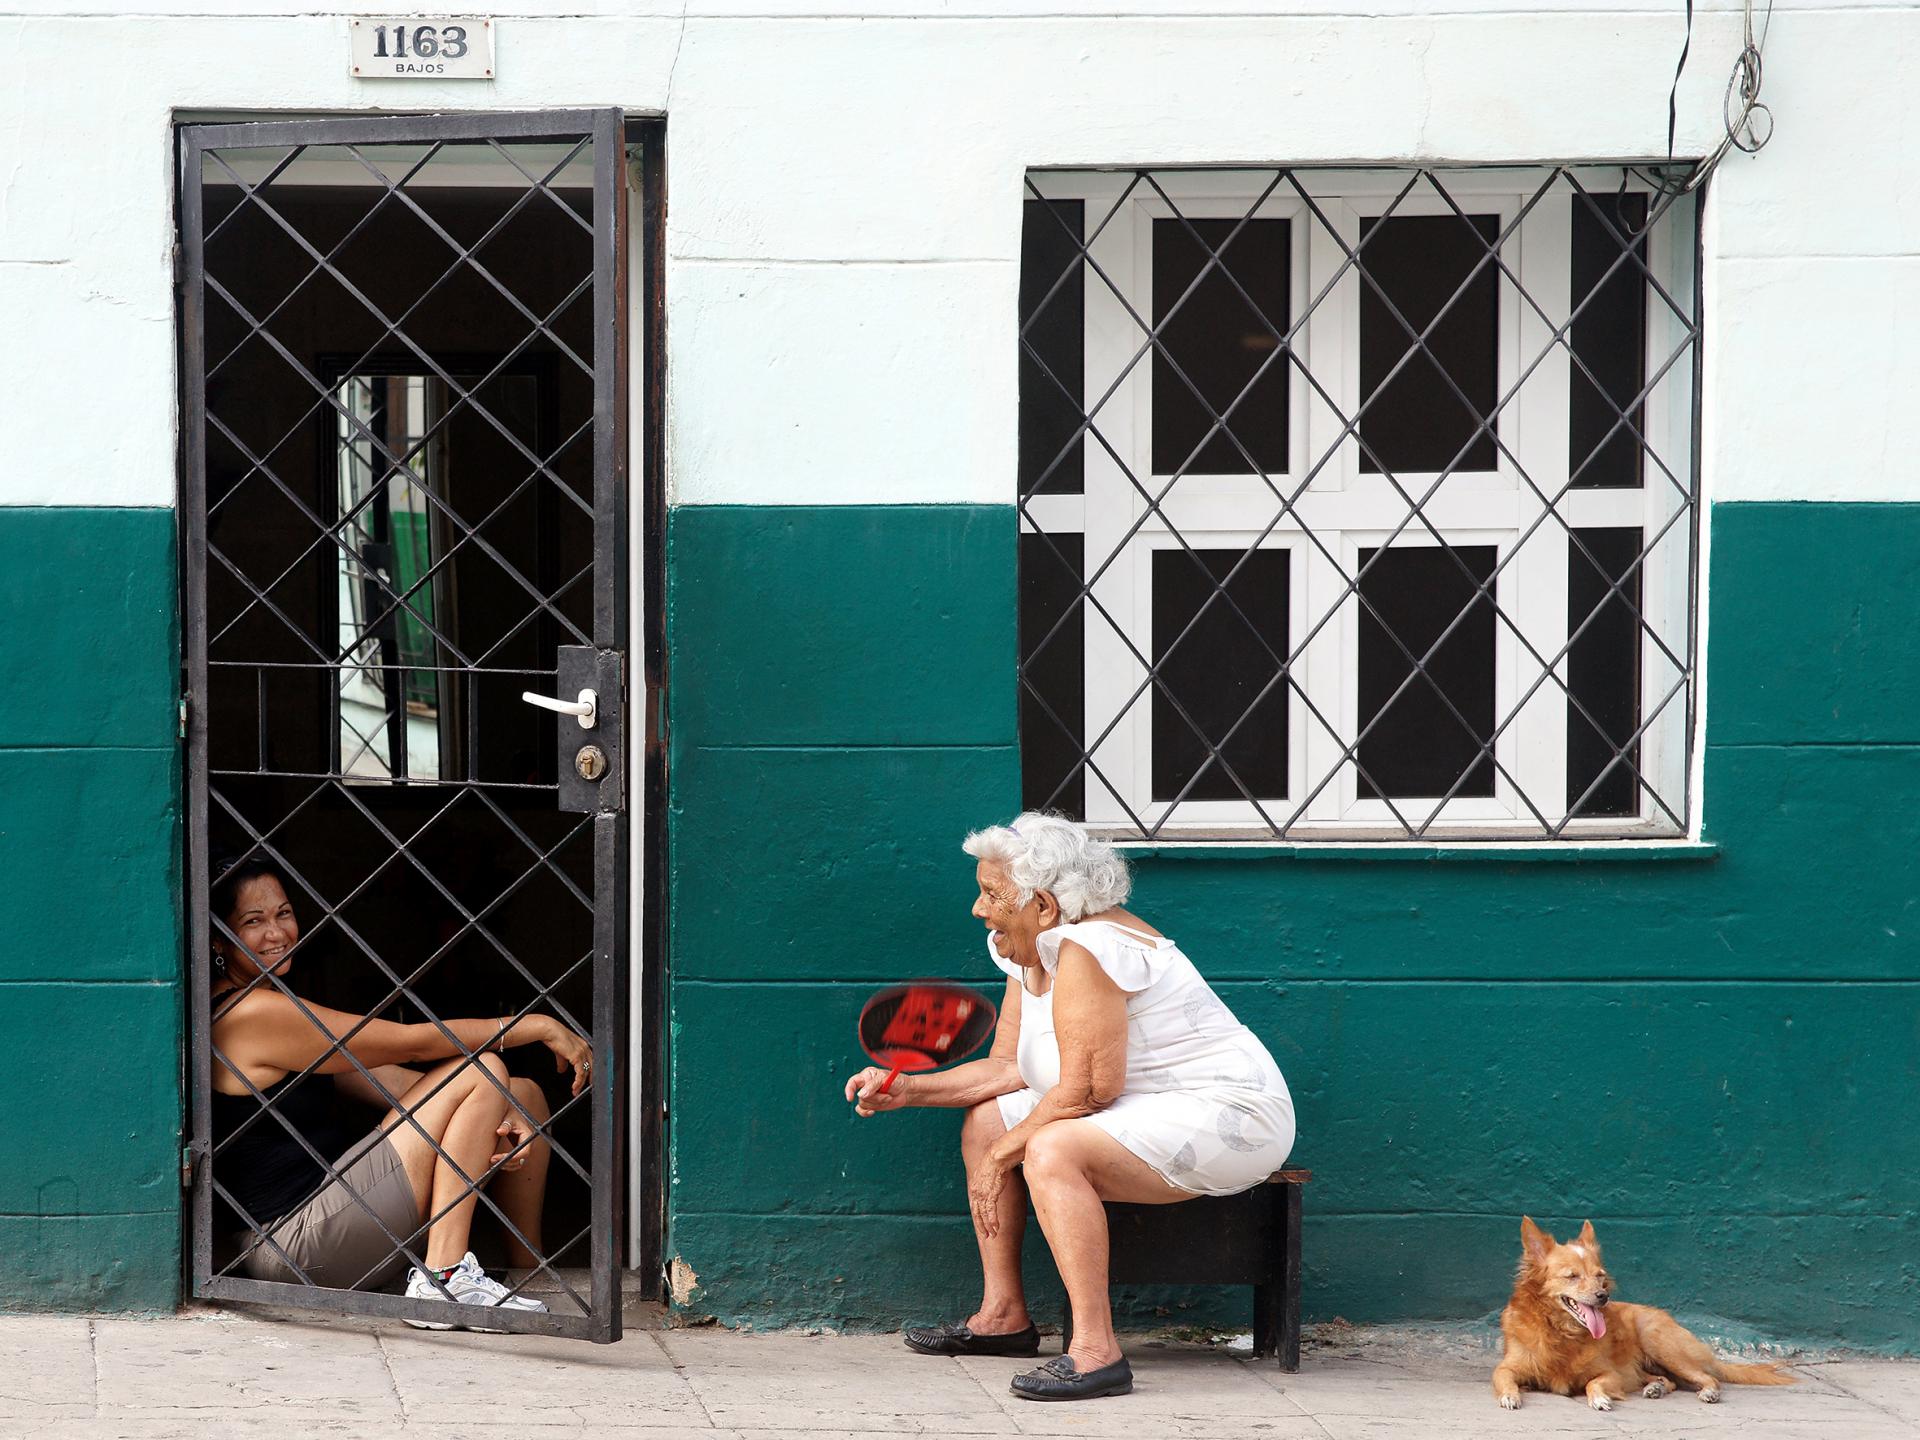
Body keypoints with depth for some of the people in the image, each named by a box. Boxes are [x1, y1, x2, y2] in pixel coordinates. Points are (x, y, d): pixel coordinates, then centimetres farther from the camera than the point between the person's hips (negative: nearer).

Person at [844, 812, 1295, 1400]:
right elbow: (1006, 1068, 12)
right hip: (1147, 1111, 11)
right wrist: (910, 1090, 3)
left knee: (1052, 1150, -32)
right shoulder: (1027, 955, 9)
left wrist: (1004, 1153, -16)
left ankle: (1095, 1351, -35)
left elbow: (1086, 1090, -25)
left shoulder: (1084, 949, -23)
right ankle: (1003, 1314, 19)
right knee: (984, 1120, 13)